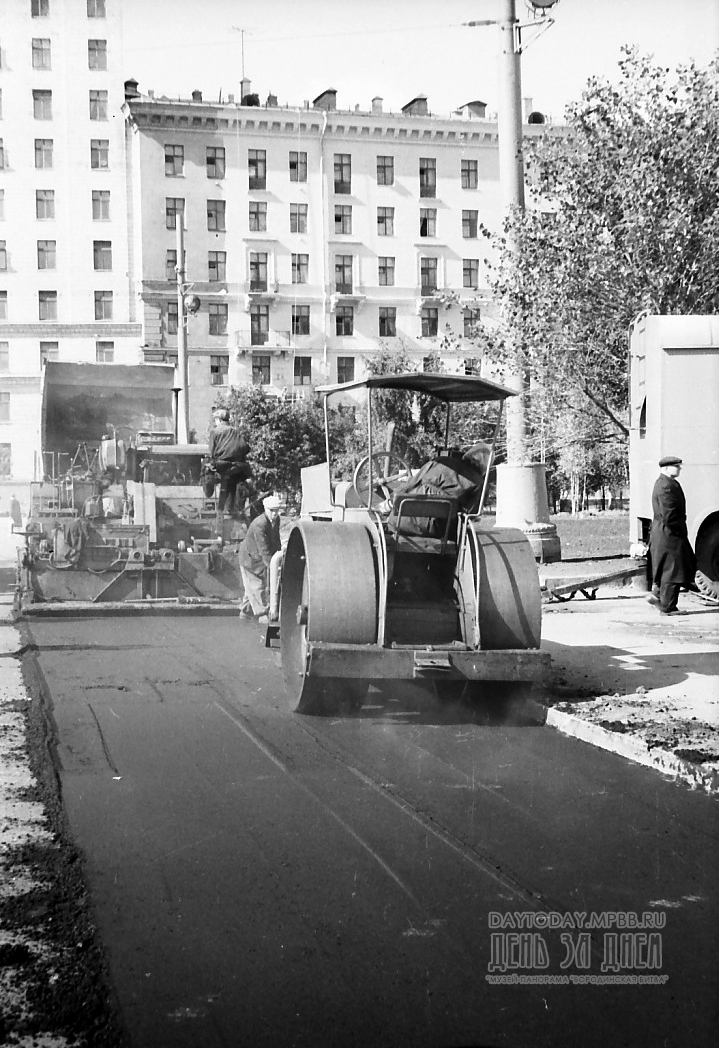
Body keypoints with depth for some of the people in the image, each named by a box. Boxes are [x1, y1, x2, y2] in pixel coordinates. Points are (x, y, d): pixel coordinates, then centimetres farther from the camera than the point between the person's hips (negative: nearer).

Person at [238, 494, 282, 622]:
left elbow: (276, 540, 5)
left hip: (260, 559, 9)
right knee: (256, 587, -4)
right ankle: (262, 614, 0)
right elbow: (264, 550, -34)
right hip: (250, 557, -9)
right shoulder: (259, 525, -33)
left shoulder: (276, 520, -7)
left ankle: (246, 611, 29)